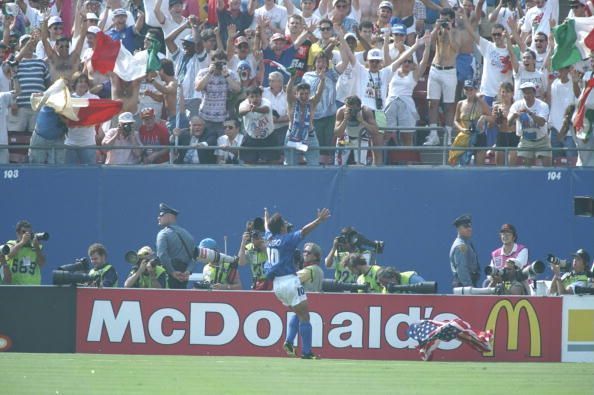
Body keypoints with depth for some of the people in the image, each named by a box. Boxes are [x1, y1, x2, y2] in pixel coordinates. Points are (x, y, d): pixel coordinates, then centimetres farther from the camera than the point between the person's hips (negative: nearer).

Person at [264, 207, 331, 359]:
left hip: (277, 283, 8)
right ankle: (306, 352, -10)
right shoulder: (286, 239, -11)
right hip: (289, 281, -8)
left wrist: (266, 216, 53)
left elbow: (268, 227, 32)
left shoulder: (269, 237, 9)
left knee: (298, 313, 22)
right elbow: (304, 231, -24)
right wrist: (319, 220, -27)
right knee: (304, 315, -4)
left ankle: (289, 341, 6)